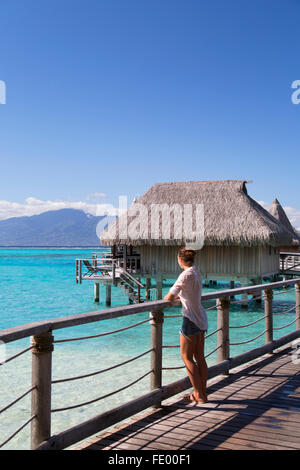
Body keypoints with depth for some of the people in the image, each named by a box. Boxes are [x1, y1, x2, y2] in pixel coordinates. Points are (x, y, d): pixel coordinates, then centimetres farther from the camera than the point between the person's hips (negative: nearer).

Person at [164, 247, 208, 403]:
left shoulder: (186, 275, -18)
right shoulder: (197, 273, 9)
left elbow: (170, 296, -17)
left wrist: (163, 300, 3)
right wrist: (175, 297, 16)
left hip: (191, 320, -8)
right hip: (201, 319, 8)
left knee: (187, 356, 3)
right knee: (199, 357, 13)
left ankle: (198, 394, 6)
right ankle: (202, 393, 20)